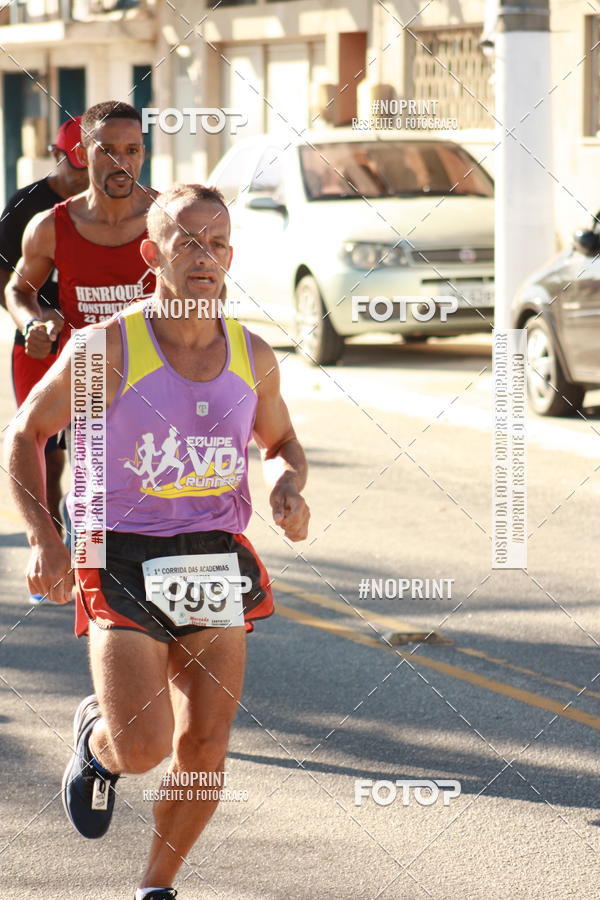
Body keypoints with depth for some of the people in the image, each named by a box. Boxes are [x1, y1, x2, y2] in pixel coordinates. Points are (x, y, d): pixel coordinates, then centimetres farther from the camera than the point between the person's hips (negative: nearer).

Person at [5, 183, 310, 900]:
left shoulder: (252, 356, 4)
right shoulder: (109, 348, -9)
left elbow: (282, 441, 22)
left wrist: (288, 487, -2)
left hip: (216, 563, 4)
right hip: (123, 562, -4)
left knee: (204, 745, 2)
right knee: (141, 748, -15)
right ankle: (95, 737, 23)